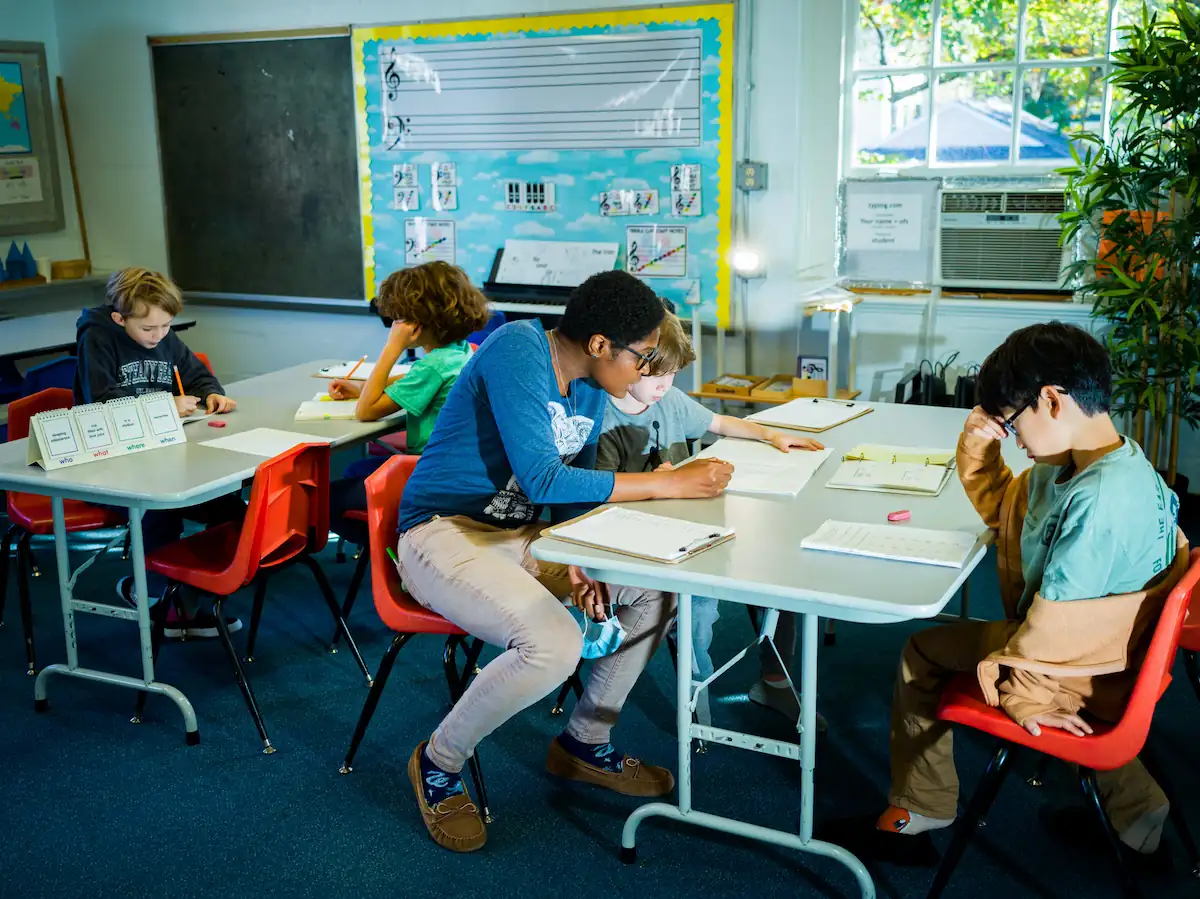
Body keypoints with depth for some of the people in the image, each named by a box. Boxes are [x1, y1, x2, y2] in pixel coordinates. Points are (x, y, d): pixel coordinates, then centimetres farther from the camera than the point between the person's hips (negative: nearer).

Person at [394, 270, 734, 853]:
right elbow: (541, 479, -29)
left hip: (524, 536, 9)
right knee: (555, 644, -31)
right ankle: (438, 764, -4)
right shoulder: (517, 351, -22)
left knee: (661, 585, 2)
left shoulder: (589, 389, 5)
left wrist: (578, 562, -9)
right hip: (443, 535, -9)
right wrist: (670, 485, -28)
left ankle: (584, 743, 18)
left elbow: (574, 490, 12)